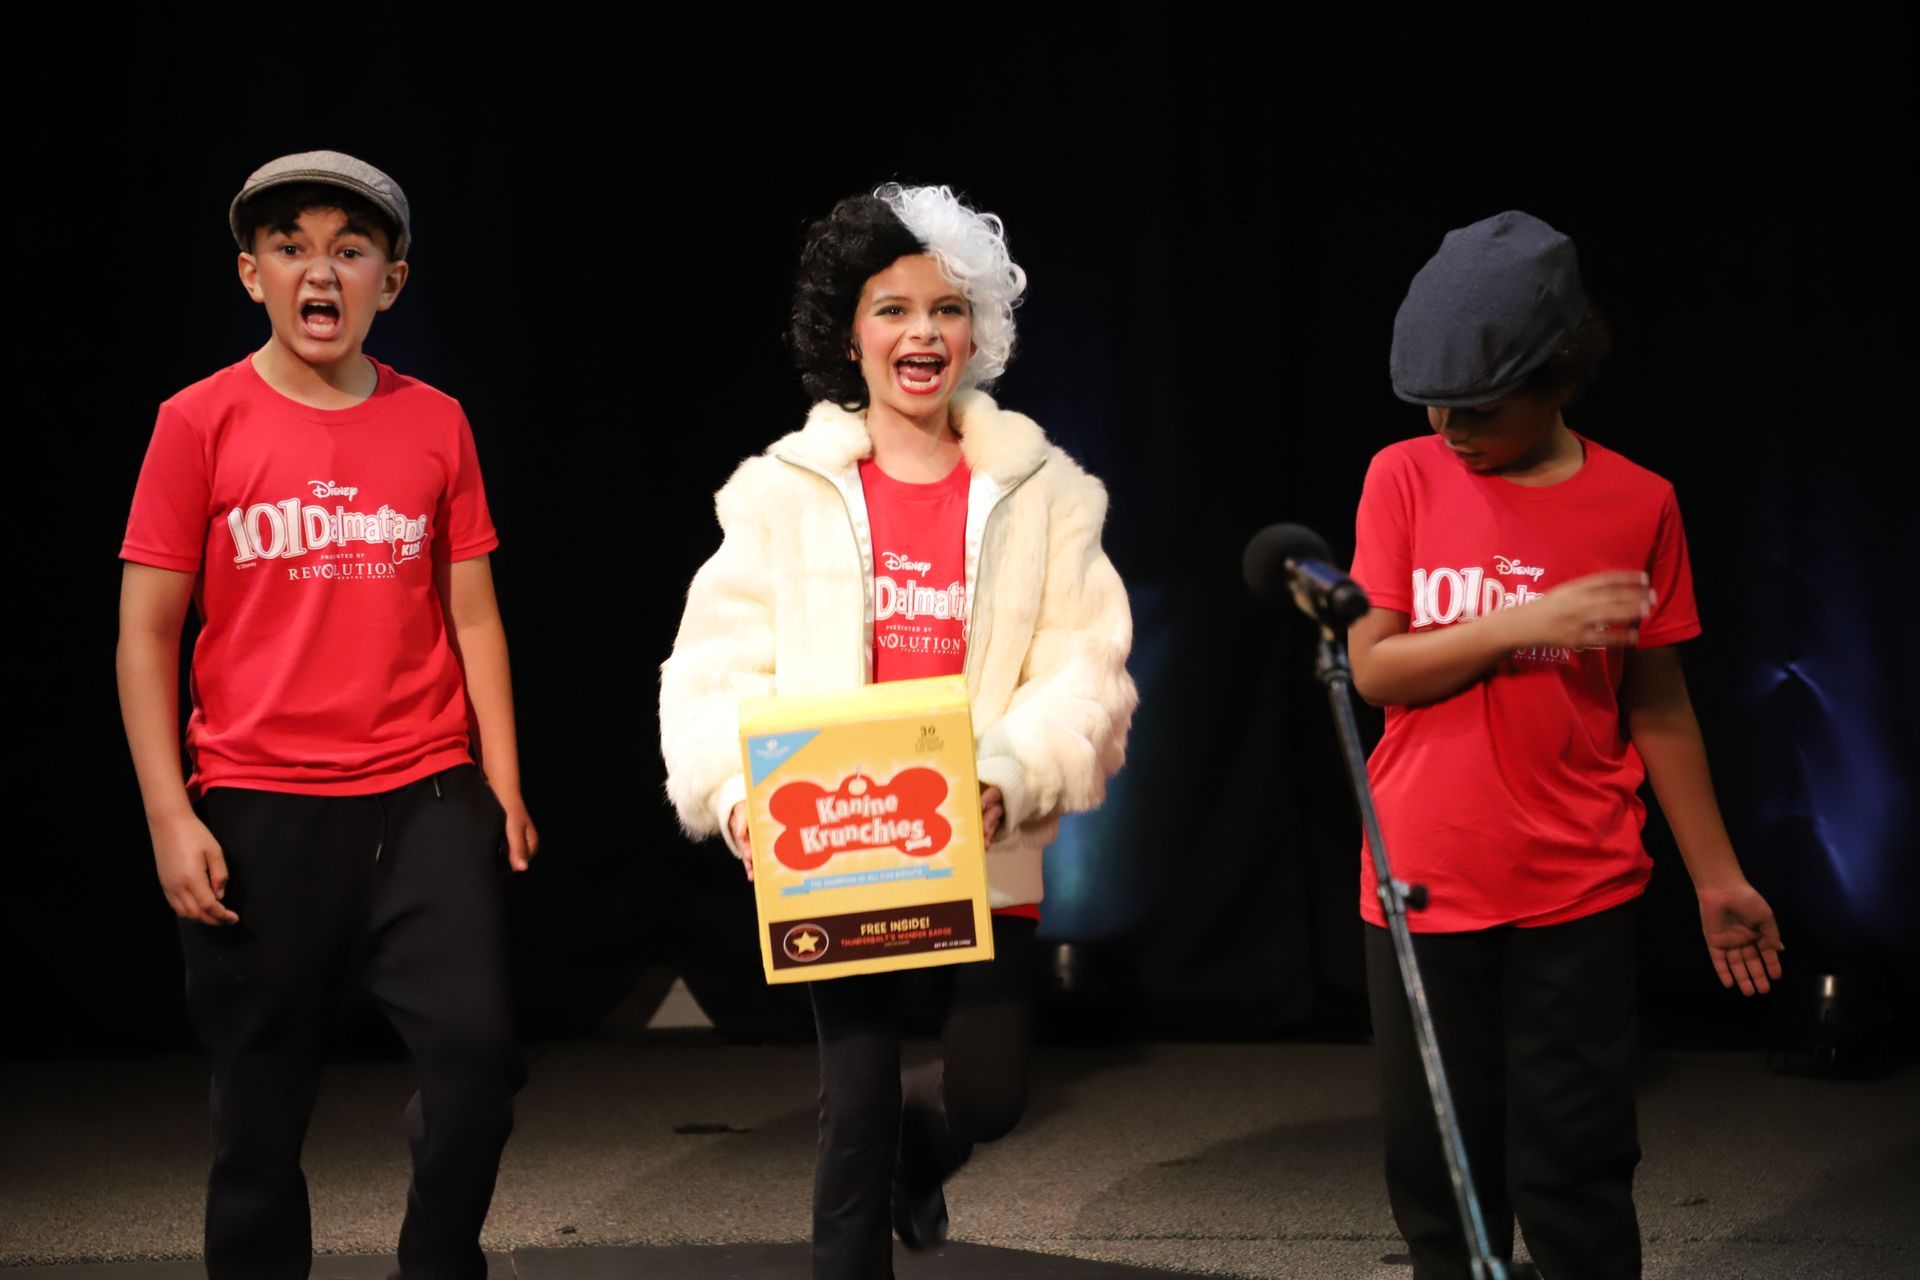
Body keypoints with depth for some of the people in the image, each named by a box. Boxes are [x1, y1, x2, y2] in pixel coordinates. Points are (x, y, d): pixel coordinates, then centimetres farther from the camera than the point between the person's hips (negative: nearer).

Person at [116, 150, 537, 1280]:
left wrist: (504, 782, 4)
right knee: (262, 1106, 5)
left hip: (428, 796, 2)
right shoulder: (203, 423, 0)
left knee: (478, 1050, -11)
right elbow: (147, 636, 0)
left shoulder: (435, 423, 7)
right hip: (259, 807, -1)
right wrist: (169, 816, -6)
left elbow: (472, 616, 11)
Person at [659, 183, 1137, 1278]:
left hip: (985, 851, 1)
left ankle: (916, 1149, 38)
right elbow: (718, 668, 0)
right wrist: (736, 787, -19)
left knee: (987, 1096, 1)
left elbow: (1085, 672, -3)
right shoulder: (785, 491, 3)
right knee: (856, 1115, 0)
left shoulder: (1044, 492, 4)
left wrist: (1007, 778, -21)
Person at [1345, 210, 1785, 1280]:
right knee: (1440, 1180, 7)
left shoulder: (1638, 505, -1)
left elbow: (1658, 706, 6)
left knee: (1573, 1175, 0)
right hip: (1423, 889, 1)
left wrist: (1718, 879, 8)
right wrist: (1528, 624, -17)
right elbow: (1375, 668, -4)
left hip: (1577, 896, -1)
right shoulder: (1406, 479, 1)